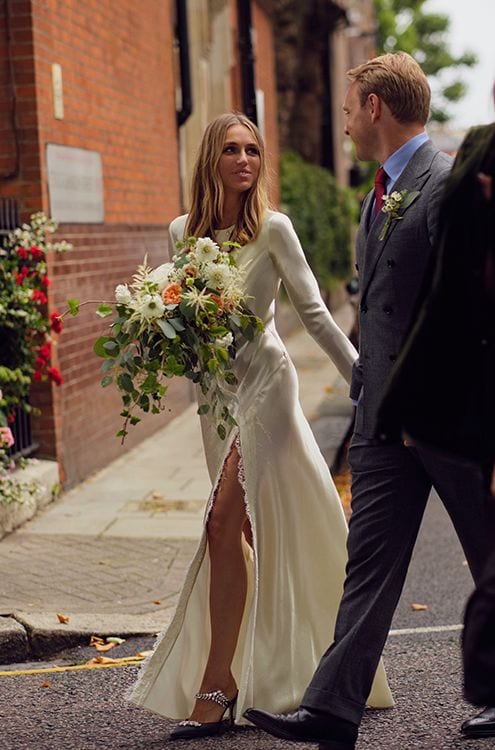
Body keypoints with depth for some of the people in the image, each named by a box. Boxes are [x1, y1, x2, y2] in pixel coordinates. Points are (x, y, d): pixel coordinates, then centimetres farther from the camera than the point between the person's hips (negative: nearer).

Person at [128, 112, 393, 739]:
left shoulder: (272, 228, -6)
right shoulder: (182, 232, 7)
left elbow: (314, 311, -4)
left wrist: (362, 377, -4)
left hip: (262, 382, -5)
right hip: (213, 388, 5)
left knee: (224, 525, -14)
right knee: (251, 531, 10)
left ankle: (216, 687, -9)